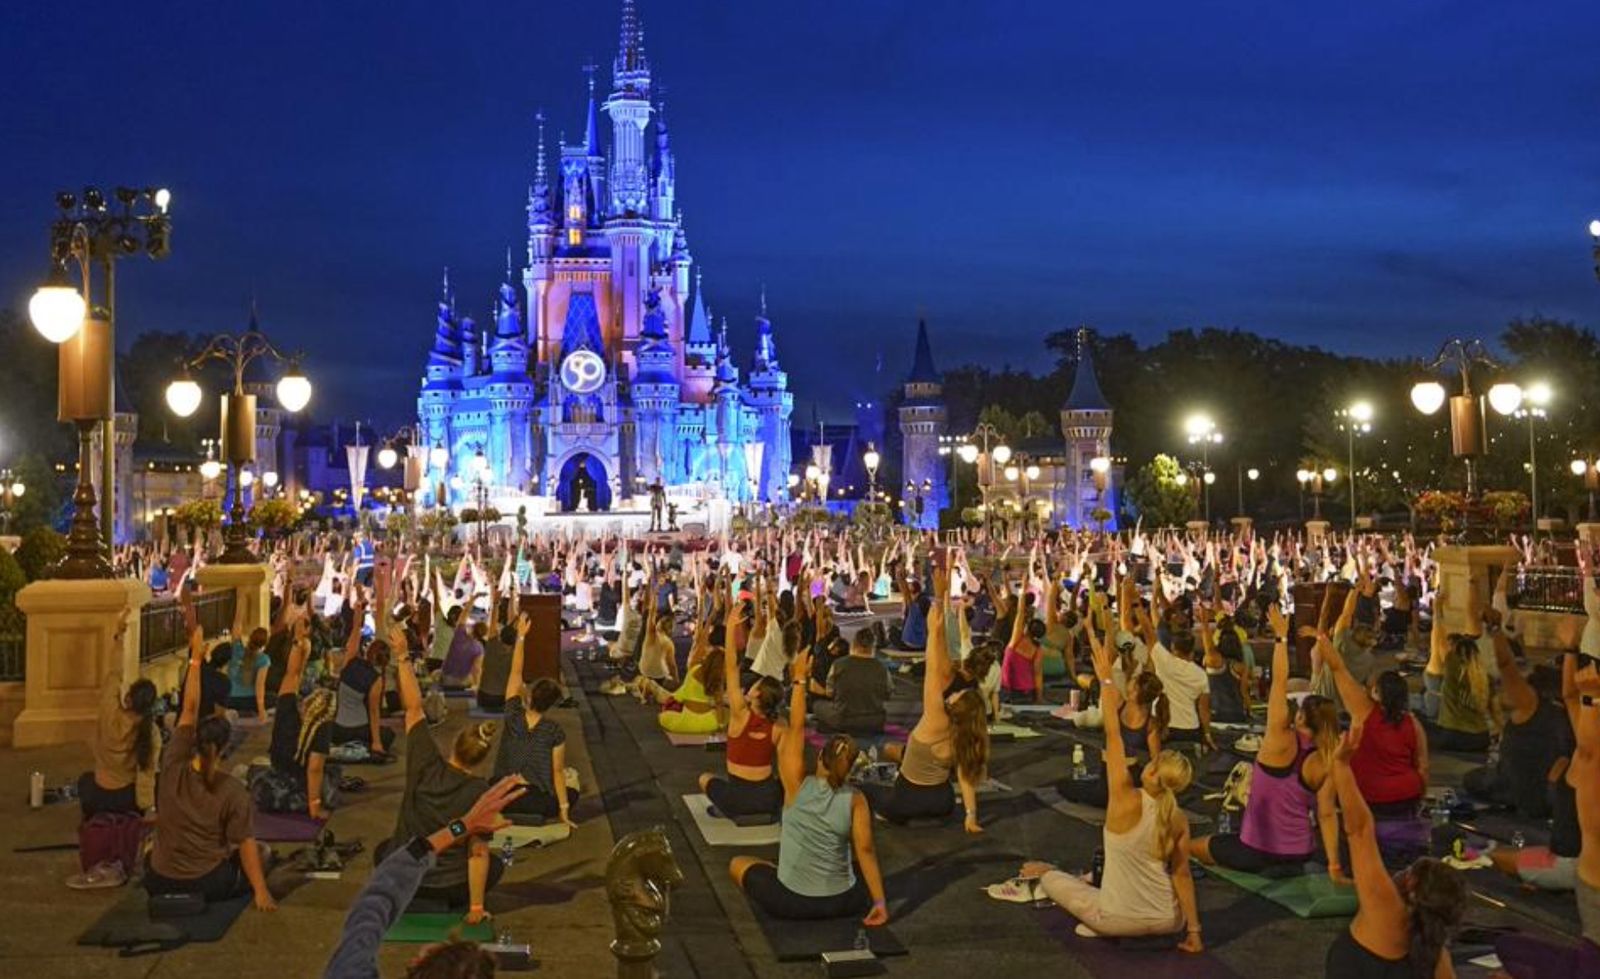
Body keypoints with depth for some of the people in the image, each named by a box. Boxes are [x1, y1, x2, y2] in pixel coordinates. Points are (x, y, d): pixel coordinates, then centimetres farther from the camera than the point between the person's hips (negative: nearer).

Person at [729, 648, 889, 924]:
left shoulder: (797, 785, -10)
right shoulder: (856, 801, -8)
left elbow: (796, 728, -5)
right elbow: (865, 851, -12)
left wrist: (800, 680, -3)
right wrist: (879, 901, -9)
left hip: (789, 903, -2)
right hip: (842, 904, 2)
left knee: (738, 864, 24)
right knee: (869, 871, 35)